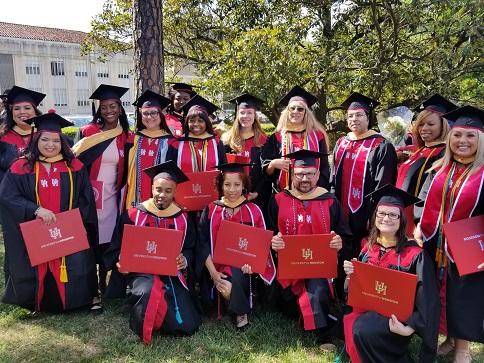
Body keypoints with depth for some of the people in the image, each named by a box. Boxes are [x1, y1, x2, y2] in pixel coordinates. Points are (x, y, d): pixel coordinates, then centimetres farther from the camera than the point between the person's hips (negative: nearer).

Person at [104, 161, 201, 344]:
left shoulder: (182, 219, 4)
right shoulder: (133, 215, -1)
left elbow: (190, 249, 9)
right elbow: (118, 246, 5)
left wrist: (184, 260, -13)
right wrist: (122, 261, -16)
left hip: (172, 274, 3)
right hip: (141, 271, -3)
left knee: (187, 326, -12)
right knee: (146, 293, -41)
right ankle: (144, 328, -4)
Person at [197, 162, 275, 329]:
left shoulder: (253, 211, 1)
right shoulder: (211, 210, 3)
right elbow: (203, 243, -1)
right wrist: (213, 272, -14)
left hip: (243, 267, -1)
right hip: (217, 266, 1)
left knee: (236, 277, -32)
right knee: (226, 288, -27)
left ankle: (241, 311, -1)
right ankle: (240, 310, 6)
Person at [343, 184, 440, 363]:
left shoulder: (414, 253, -12)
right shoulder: (368, 246, 4)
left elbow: (428, 299, -12)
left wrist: (410, 327, -23)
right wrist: (351, 274, -10)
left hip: (395, 315, -5)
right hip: (366, 307, 5)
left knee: (362, 330, -30)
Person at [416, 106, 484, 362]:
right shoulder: (439, 169, 5)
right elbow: (424, 201, 10)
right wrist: (419, 225, -3)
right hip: (435, 245, 5)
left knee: (463, 296, 8)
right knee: (440, 293, 15)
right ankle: (449, 339, 35)